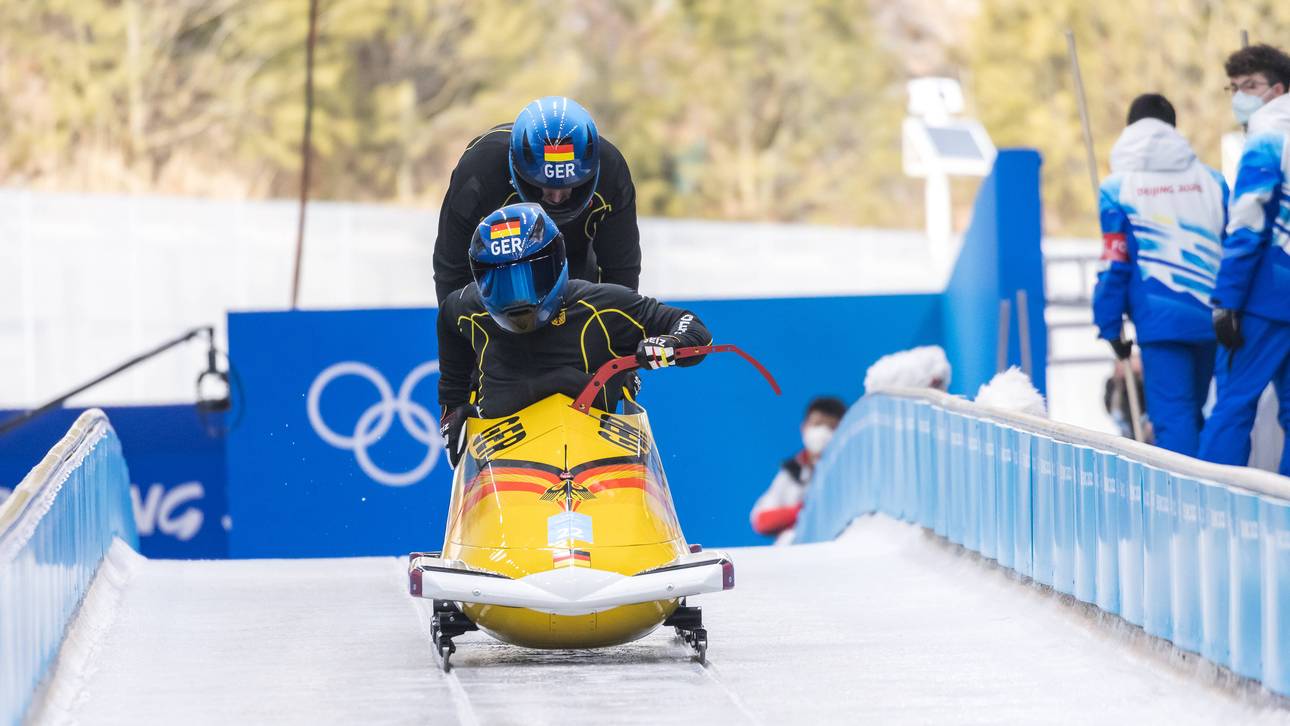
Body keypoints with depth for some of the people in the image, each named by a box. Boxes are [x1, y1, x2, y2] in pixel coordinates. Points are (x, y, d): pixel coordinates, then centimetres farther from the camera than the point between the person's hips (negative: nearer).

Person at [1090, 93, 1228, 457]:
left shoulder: (1118, 188, -1)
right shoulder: (1211, 180, 10)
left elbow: (1114, 264, -3)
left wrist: (1110, 327, 4)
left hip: (1160, 318, -4)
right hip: (1210, 315, 4)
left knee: (1173, 416, -5)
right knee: (1194, 411, 17)